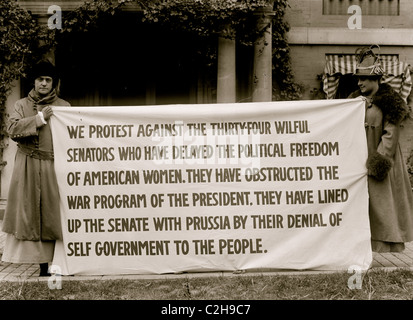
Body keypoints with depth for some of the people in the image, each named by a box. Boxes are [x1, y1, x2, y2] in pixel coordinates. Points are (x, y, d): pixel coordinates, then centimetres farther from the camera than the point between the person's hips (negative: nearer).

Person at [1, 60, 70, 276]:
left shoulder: (64, 107, 11)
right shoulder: (21, 105, 12)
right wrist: (40, 118, -9)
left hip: (52, 167, -1)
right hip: (27, 167, 1)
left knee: (50, 213, -2)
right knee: (27, 211, -1)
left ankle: (46, 263, 2)